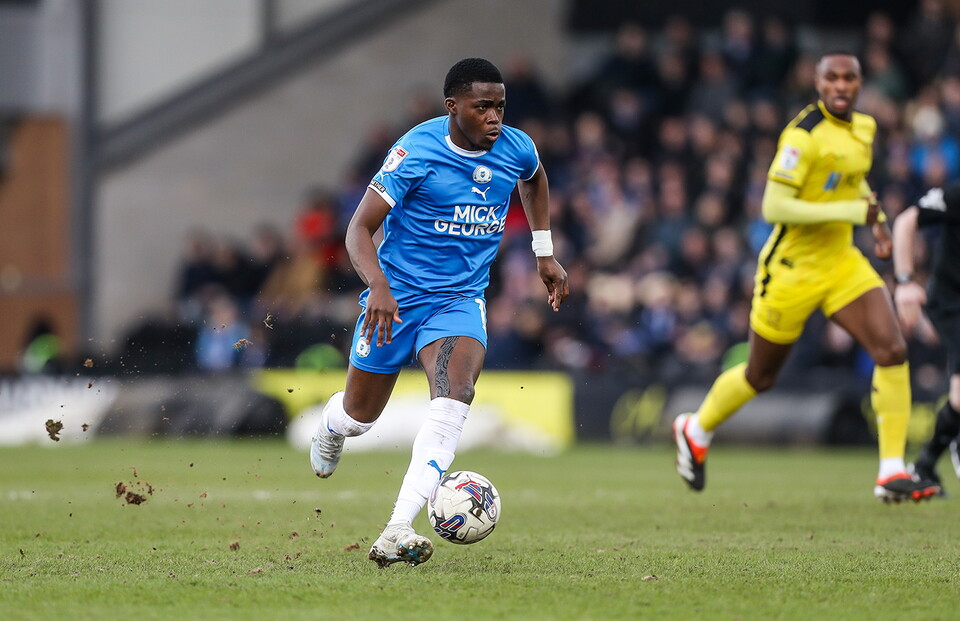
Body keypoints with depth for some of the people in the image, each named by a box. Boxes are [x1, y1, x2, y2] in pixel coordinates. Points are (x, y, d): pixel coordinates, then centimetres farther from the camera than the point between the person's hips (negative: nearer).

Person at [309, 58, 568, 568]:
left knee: (454, 399, -27)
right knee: (359, 418, 13)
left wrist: (544, 253, 22)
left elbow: (533, 180, 24)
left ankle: (396, 533, -37)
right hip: (397, 296, -2)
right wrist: (378, 286, -36)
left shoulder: (516, 149, -4)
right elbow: (360, 228, -19)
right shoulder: (417, 152, -19)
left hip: (461, 298, 2)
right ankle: (331, 425, 55)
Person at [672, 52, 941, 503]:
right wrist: (852, 212, -28)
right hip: (792, 267, -6)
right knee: (760, 377, 11)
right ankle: (696, 430, 40)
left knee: (892, 351, -14)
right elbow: (774, 207, -27)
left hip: (842, 262, 6)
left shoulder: (863, 128, 4)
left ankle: (892, 473, -11)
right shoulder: (803, 135, -21)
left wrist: (877, 221, 10)